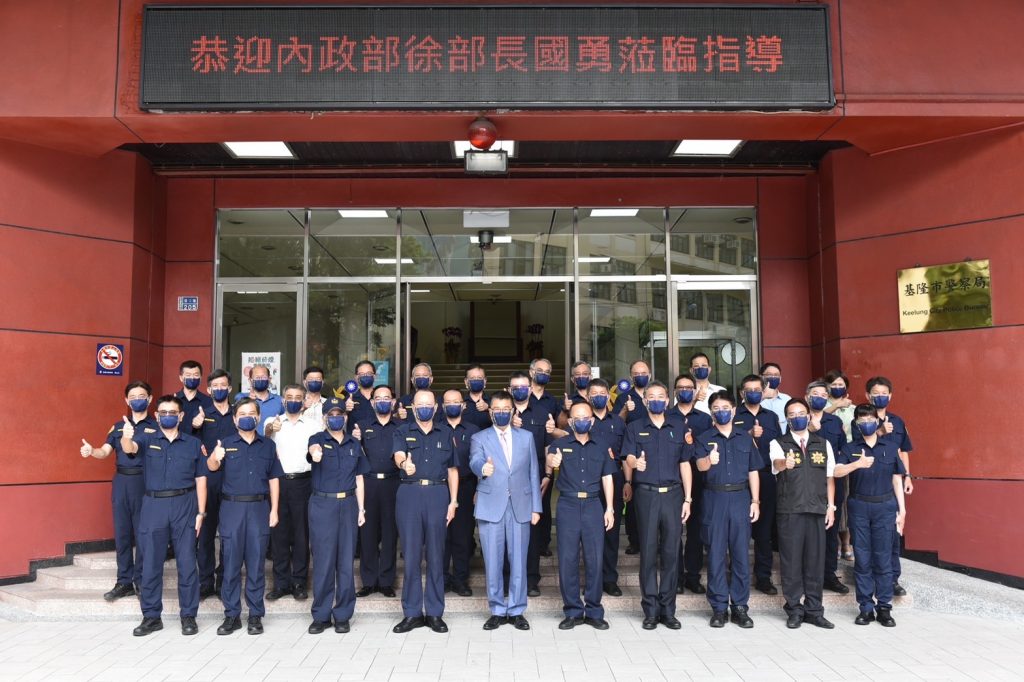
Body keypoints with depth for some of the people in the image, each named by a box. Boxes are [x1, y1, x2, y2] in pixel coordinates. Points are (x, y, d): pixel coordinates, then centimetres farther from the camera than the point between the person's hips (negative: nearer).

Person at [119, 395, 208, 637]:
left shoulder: (193, 443, 6)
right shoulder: (147, 438, 5)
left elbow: (200, 479, 6)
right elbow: (130, 448, -19)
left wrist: (201, 512, 0)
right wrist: (126, 438, -43)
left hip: (184, 506, 0)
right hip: (153, 506, 0)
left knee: (186, 562, 3)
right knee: (151, 563, 7)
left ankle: (189, 616, 15)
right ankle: (151, 617, 20)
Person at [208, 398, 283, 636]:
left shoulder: (268, 445, 8)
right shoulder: (227, 444, 3)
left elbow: (273, 479, 10)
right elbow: (212, 467, -15)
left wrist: (274, 510, 2)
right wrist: (215, 458, -38)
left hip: (259, 508, 1)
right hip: (232, 508, -1)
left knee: (256, 562, 5)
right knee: (231, 563, 4)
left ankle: (255, 615, 13)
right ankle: (232, 615, 14)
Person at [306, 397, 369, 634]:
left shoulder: (354, 444, 11)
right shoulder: (318, 439, 1)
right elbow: (313, 448, -26)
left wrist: (361, 509, 6)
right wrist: (316, 453, -50)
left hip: (348, 504, 3)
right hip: (322, 504, -3)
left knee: (346, 560, 4)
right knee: (323, 560, 0)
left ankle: (343, 615, 14)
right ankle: (321, 615, 12)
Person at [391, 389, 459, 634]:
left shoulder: (445, 435, 13)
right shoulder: (402, 432, 8)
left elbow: (452, 470, 13)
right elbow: (398, 455, -13)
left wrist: (453, 501, 3)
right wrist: (405, 463, -37)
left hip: (437, 495, 1)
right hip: (409, 494, -1)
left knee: (435, 554, 4)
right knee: (411, 554, 1)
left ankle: (435, 612, 13)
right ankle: (412, 612, 11)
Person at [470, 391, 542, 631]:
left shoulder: (526, 437, 13)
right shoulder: (479, 438, 6)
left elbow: (534, 472, 11)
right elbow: (475, 462, -14)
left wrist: (536, 507, 5)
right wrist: (483, 468, -38)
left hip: (520, 507, 1)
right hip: (491, 507, -1)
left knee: (518, 562, 5)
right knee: (493, 563, 3)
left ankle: (516, 611, 18)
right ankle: (497, 611, 17)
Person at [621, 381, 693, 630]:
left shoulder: (677, 430, 13)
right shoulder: (635, 428, 7)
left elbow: (685, 465, 13)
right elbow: (629, 459, -5)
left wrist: (687, 499, 6)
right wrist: (635, 463, -30)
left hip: (673, 495, 2)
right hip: (646, 495, -2)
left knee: (671, 552, 3)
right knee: (648, 552, 0)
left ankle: (668, 610, 12)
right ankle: (650, 611, 8)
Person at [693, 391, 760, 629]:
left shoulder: (745, 438, 12)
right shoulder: (704, 439, 4)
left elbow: (753, 471, 13)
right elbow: (700, 465, -15)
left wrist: (755, 500, 5)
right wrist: (709, 460, -38)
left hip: (740, 498, 2)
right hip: (715, 498, -2)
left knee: (741, 553, 4)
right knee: (716, 554, 2)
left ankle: (740, 606, 14)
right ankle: (718, 607, 10)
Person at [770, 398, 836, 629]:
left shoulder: (823, 444, 12)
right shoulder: (778, 443, 2)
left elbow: (830, 477, 13)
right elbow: (776, 464, -20)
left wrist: (831, 506, 5)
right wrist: (785, 463, -43)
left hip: (817, 510, 3)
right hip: (789, 511, -2)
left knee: (815, 561, 6)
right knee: (791, 561, 1)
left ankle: (813, 610, 17)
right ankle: (794, 611, 12)